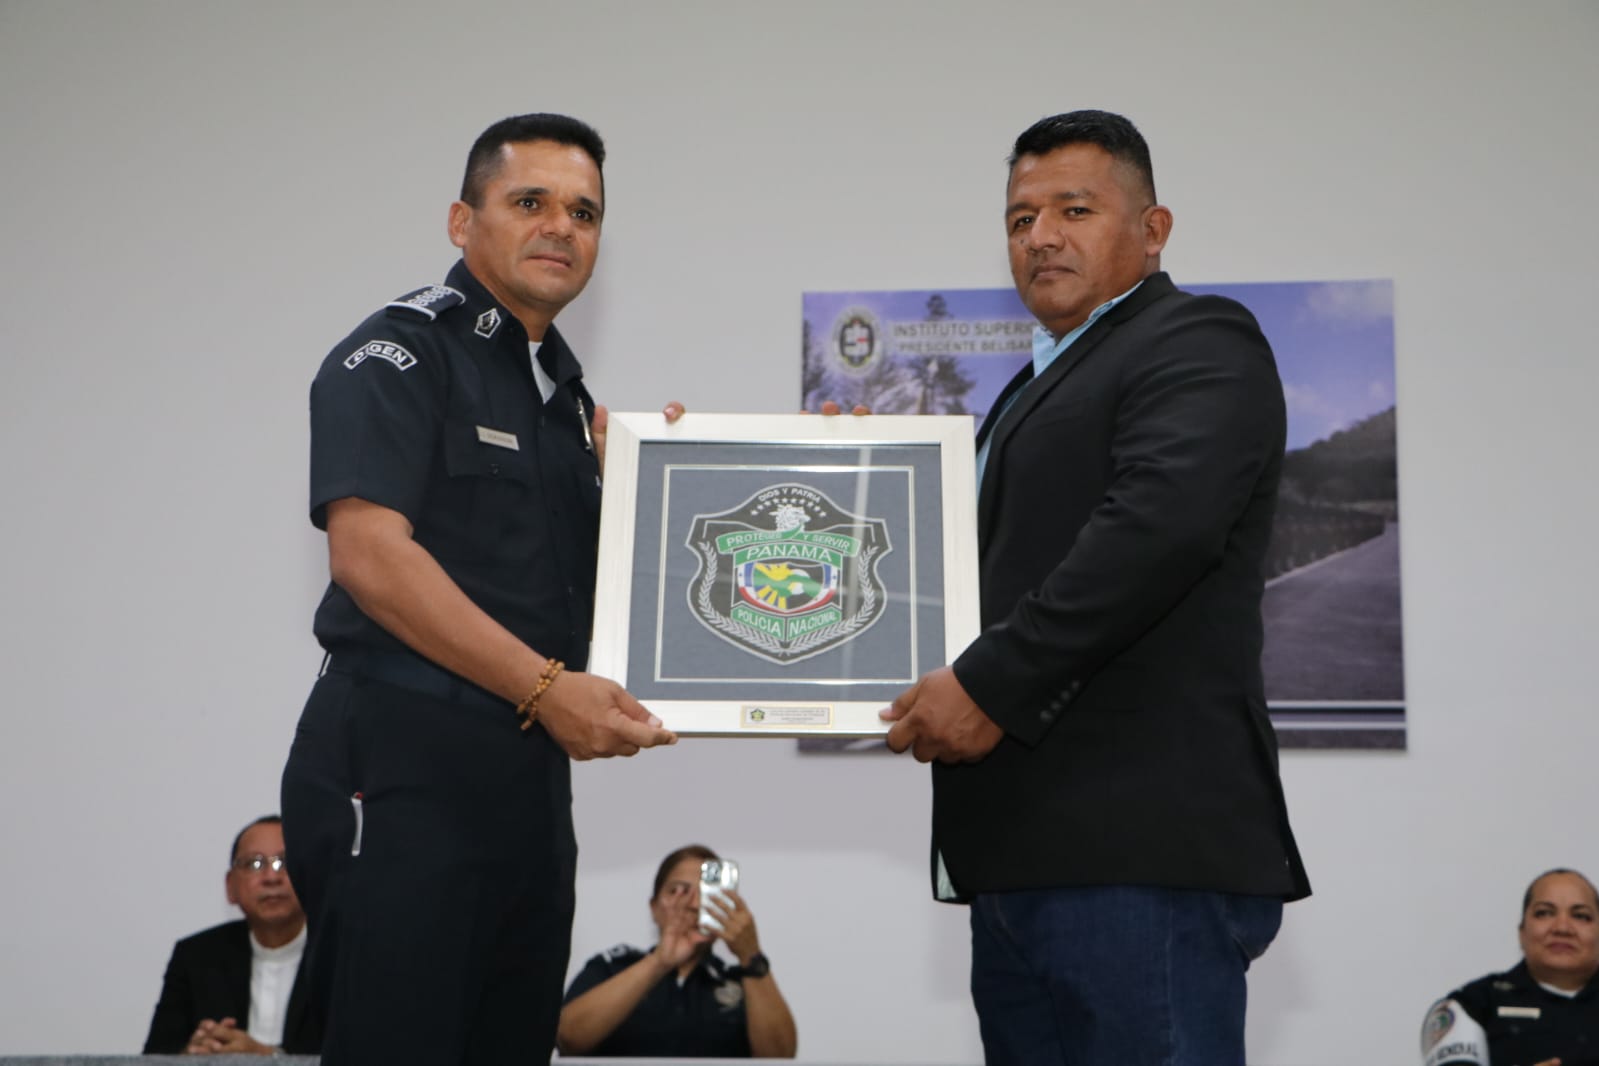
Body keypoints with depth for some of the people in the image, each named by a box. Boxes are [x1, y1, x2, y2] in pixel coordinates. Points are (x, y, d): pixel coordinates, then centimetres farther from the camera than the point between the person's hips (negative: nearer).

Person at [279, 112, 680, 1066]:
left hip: (530, 770, 8)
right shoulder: (399, 354, -7)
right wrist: (547, 687, -24)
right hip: (403, 764, -8)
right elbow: (370, 554, -20)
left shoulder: (569, 388, 16)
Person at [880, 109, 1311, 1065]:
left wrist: (989, 684, -17)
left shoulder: (1200, 342, -2)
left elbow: (1158, 526, -18)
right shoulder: (1038, 386, 27)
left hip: (1142, 849, -9)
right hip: (1025, 858, 9)